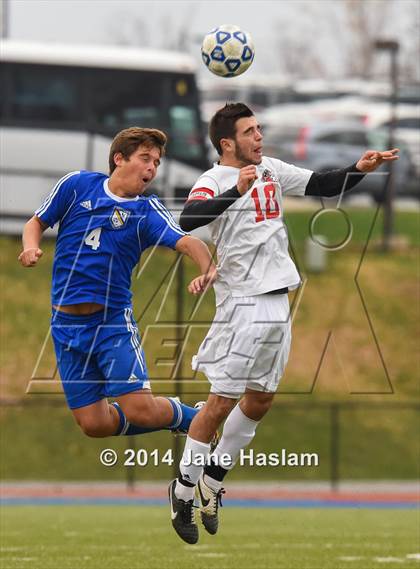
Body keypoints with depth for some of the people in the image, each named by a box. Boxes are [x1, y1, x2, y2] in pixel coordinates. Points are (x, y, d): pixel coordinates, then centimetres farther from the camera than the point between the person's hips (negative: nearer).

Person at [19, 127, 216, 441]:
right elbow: (37, 223, 12)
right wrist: (31, 247, -11)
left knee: (140, 410, -15)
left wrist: (209, 268, -42)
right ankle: (168, 417, 28)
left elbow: (186, 242, -21)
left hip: (114, 321, -2)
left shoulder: (148, 210, -4)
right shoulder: (77, 185, 1)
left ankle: (192, 417, 18)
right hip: (66, 324, 2)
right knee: (94, 424, 0)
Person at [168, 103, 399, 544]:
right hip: (243, 303, -8)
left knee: (261, 399, 15)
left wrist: (360, 169, 0)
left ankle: (213, 478, 29)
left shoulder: (271, 170, 10)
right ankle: (183, 490, 7)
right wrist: (238, 191, -43)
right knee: (222, 401, -5)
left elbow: (323, 185, 17)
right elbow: (188, 219, -32)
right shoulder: (215, 181, -13)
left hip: (278, 302, 8)